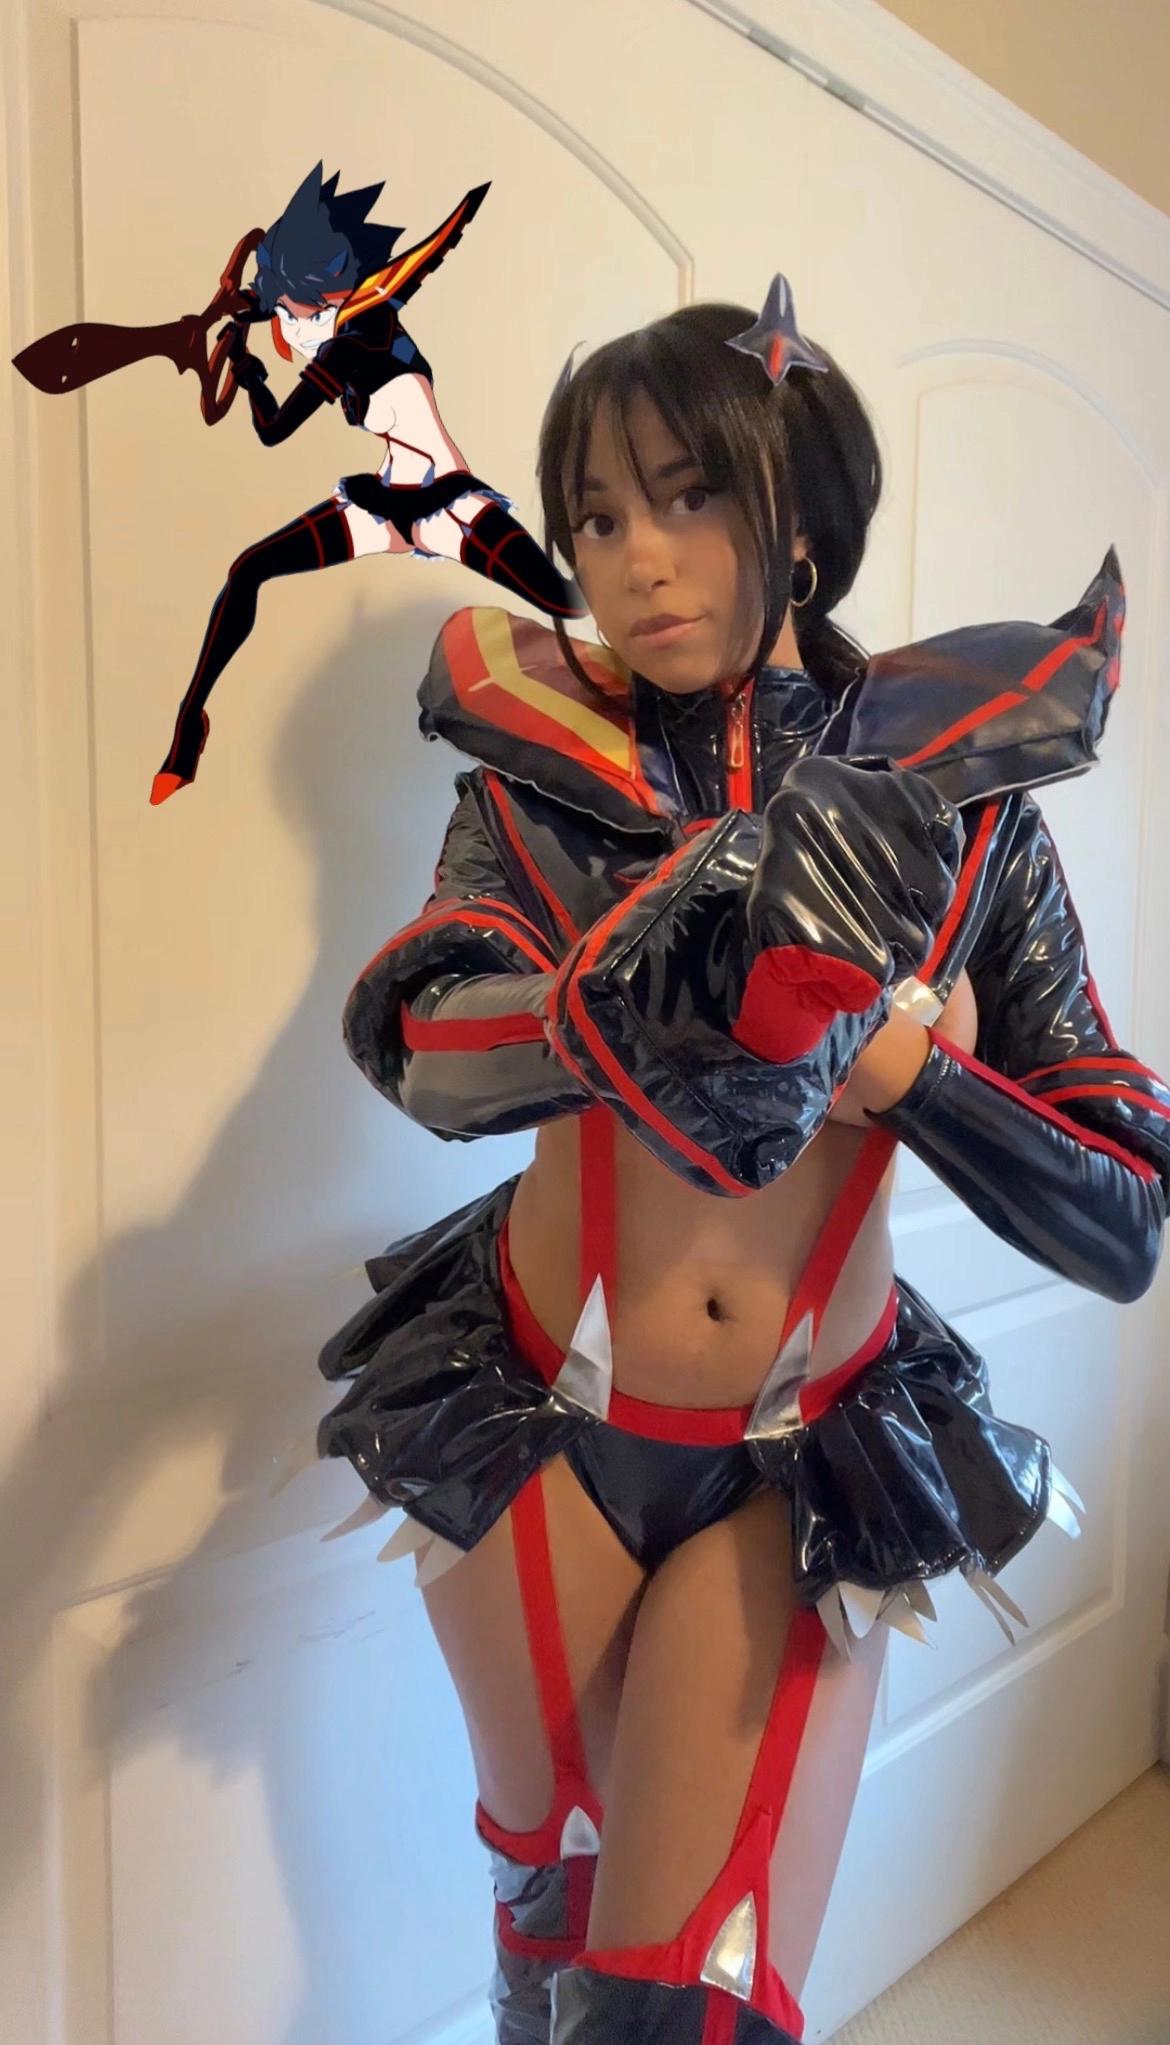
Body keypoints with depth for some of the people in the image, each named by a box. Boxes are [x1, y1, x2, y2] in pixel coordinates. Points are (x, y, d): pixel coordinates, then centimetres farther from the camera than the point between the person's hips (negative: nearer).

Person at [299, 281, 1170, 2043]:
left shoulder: (965, 801, -7)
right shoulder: (542, 764, -6)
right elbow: (420, 1049, -26)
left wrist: (895, 1062, -25)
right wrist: (708, 971, -40)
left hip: (807, 1472, -1)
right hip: (538, 1429, 2)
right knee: (547, 1900, 24)